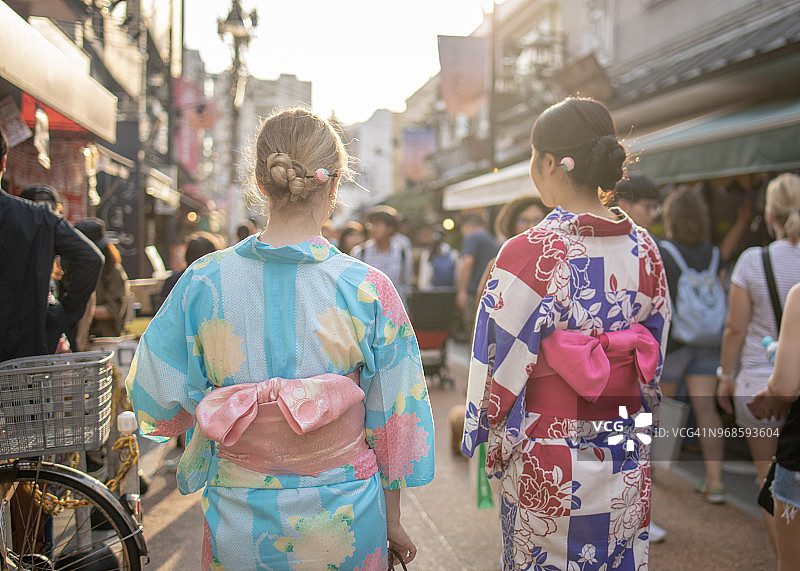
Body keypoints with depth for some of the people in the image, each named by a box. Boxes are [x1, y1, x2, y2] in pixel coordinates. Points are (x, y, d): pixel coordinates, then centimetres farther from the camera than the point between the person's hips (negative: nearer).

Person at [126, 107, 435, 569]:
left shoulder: (205, 281, -12)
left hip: (238, 520, 1)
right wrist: (393, 521, 5)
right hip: (342, 515, -1)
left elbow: (156, 398, -3)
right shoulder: (369, 289, -15)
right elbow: (392, 420, -8)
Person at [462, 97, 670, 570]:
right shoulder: (644, 248, -1)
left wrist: (493, 445, 2)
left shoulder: (529, 253, -19)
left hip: (548, 461, -5)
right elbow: (657, 357, 8)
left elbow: (504, 368, -13)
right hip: (628, 460, 5)